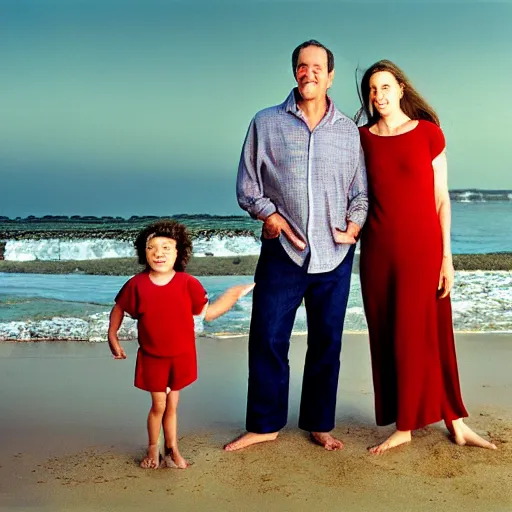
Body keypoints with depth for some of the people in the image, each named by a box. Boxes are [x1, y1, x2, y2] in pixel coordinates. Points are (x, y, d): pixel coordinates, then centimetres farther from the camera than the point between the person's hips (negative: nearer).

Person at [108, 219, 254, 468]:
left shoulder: (187, 283, -10)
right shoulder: (136, 284, -9)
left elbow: (207, 312, -2)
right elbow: (119, 308, 7)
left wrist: (234, 294, -7)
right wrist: (112, 337, 7)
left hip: (181, 356, 1)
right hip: (152, 357, -1)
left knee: (172, 405, 12)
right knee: (158, 405, 6)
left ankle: (172, 450, 26)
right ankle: (153, 449, 27)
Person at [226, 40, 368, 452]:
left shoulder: (349, 131, 9)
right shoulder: (266, 124, 4)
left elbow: (360, 192, 14)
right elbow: (248, 188, 5)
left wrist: (354, 224, -3)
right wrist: (273, 217, -9)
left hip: (335, 254, 2)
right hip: (283, 252, -1)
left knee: (327, 343, 10)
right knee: (268, 340, 1)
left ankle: (319, 424, 26)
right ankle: (265, 424, 19)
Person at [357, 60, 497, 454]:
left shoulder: (428, 133, 1)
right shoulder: (362, 139, 6)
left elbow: (442, 200, 0)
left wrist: (446, 257, -4)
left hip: (423, 250, -2)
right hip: (379, 252, 2)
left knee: (430, 337, 4)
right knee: (388, 340, 6)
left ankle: (456, 423, 19)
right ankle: (403, 427, 16)